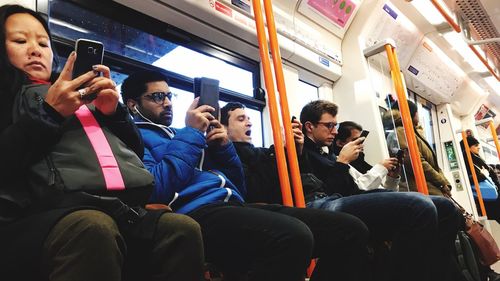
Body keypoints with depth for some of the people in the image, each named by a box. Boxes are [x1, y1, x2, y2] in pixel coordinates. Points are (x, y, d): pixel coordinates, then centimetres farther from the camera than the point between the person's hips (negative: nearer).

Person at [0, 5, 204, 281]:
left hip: (108, 210, 4)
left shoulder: (80, 96, 24)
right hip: (29, 219, -3)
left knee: (182, 228, -22)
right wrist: (48, 114, -10)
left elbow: (135, 154, 19)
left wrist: (113, 112, 3)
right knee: (93, 228, -37)